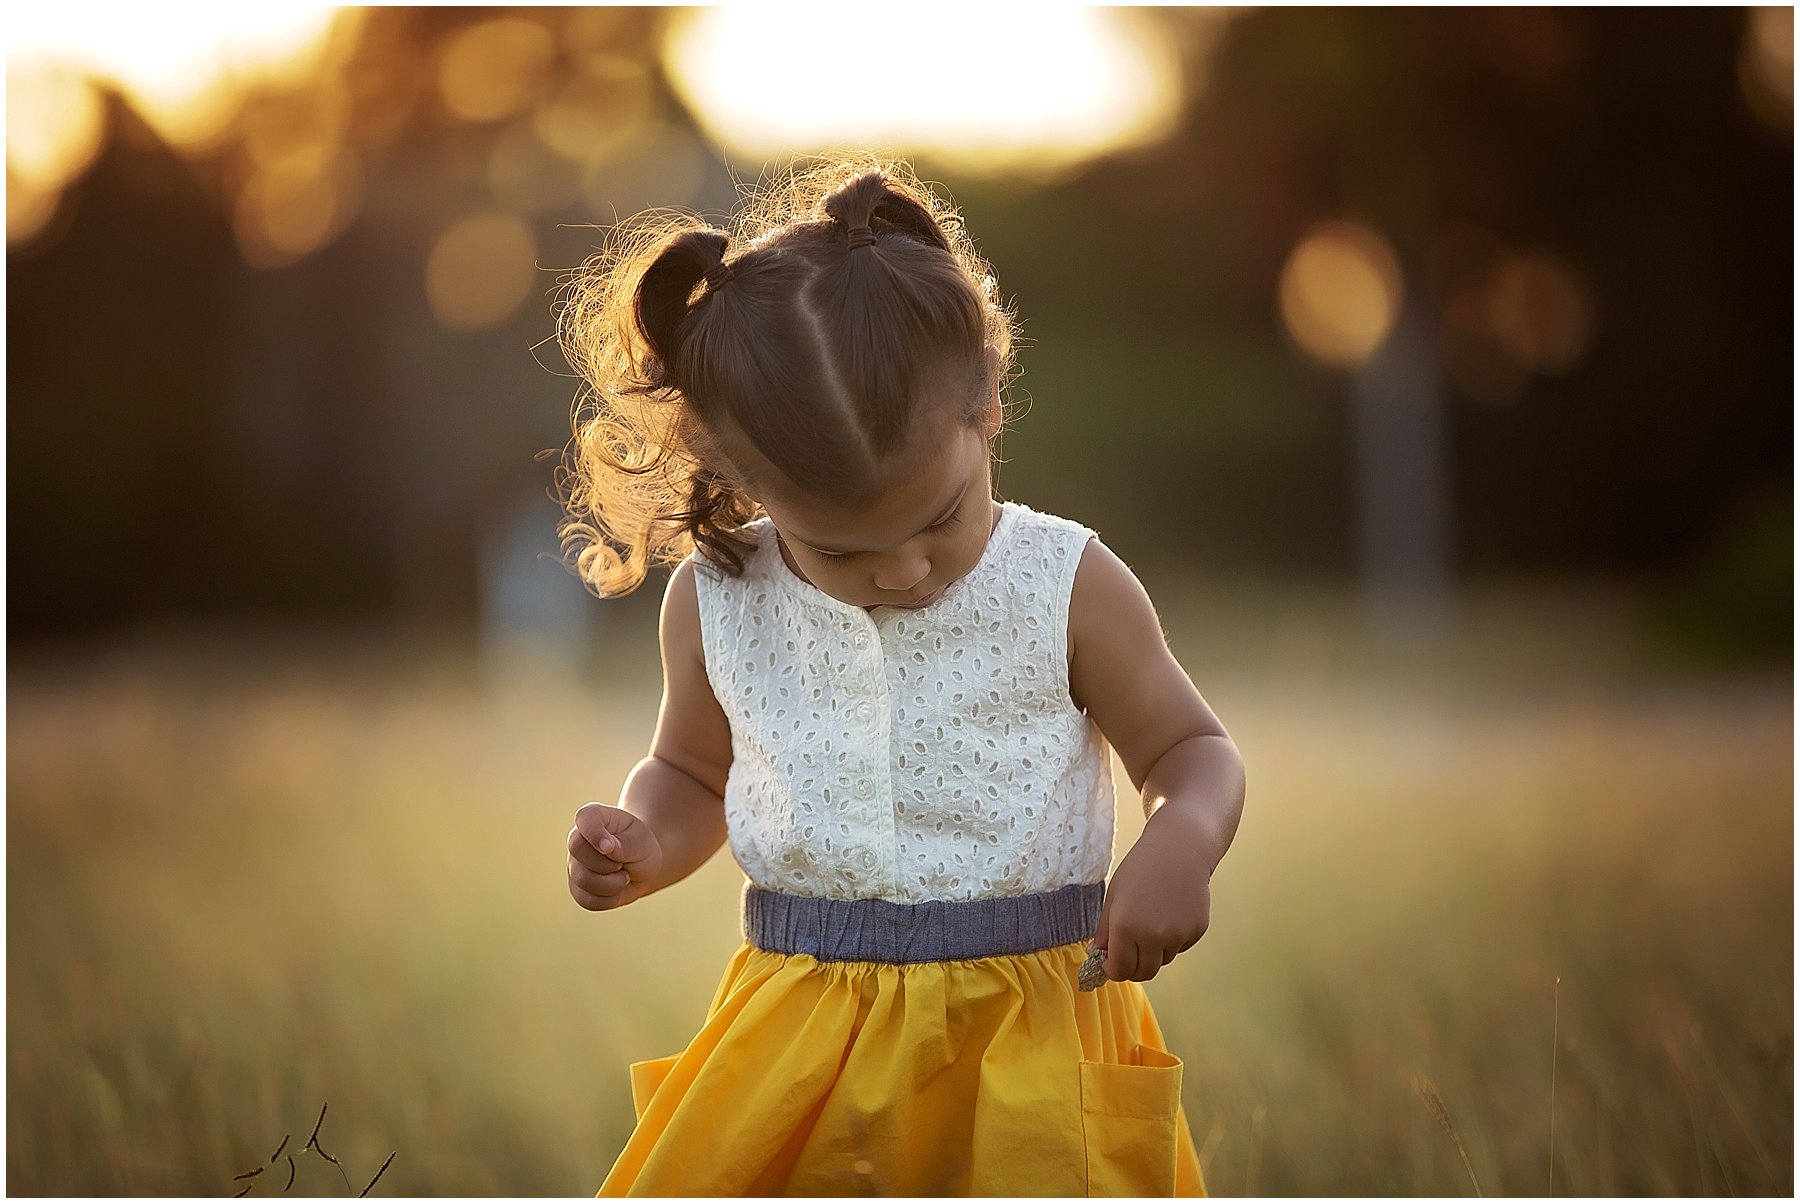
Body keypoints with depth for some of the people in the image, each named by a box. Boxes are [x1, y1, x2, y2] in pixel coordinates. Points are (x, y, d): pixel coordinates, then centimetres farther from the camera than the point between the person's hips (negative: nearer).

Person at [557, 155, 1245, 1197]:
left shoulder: (1067, 589, -6)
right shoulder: (718, 604, 1)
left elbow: (1193, 749, 4)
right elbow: (691, 773, 19)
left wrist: (1182, 842, -18)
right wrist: (645, 844, -4)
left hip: (1029, 1027, -2)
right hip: (805, 1028, 2)